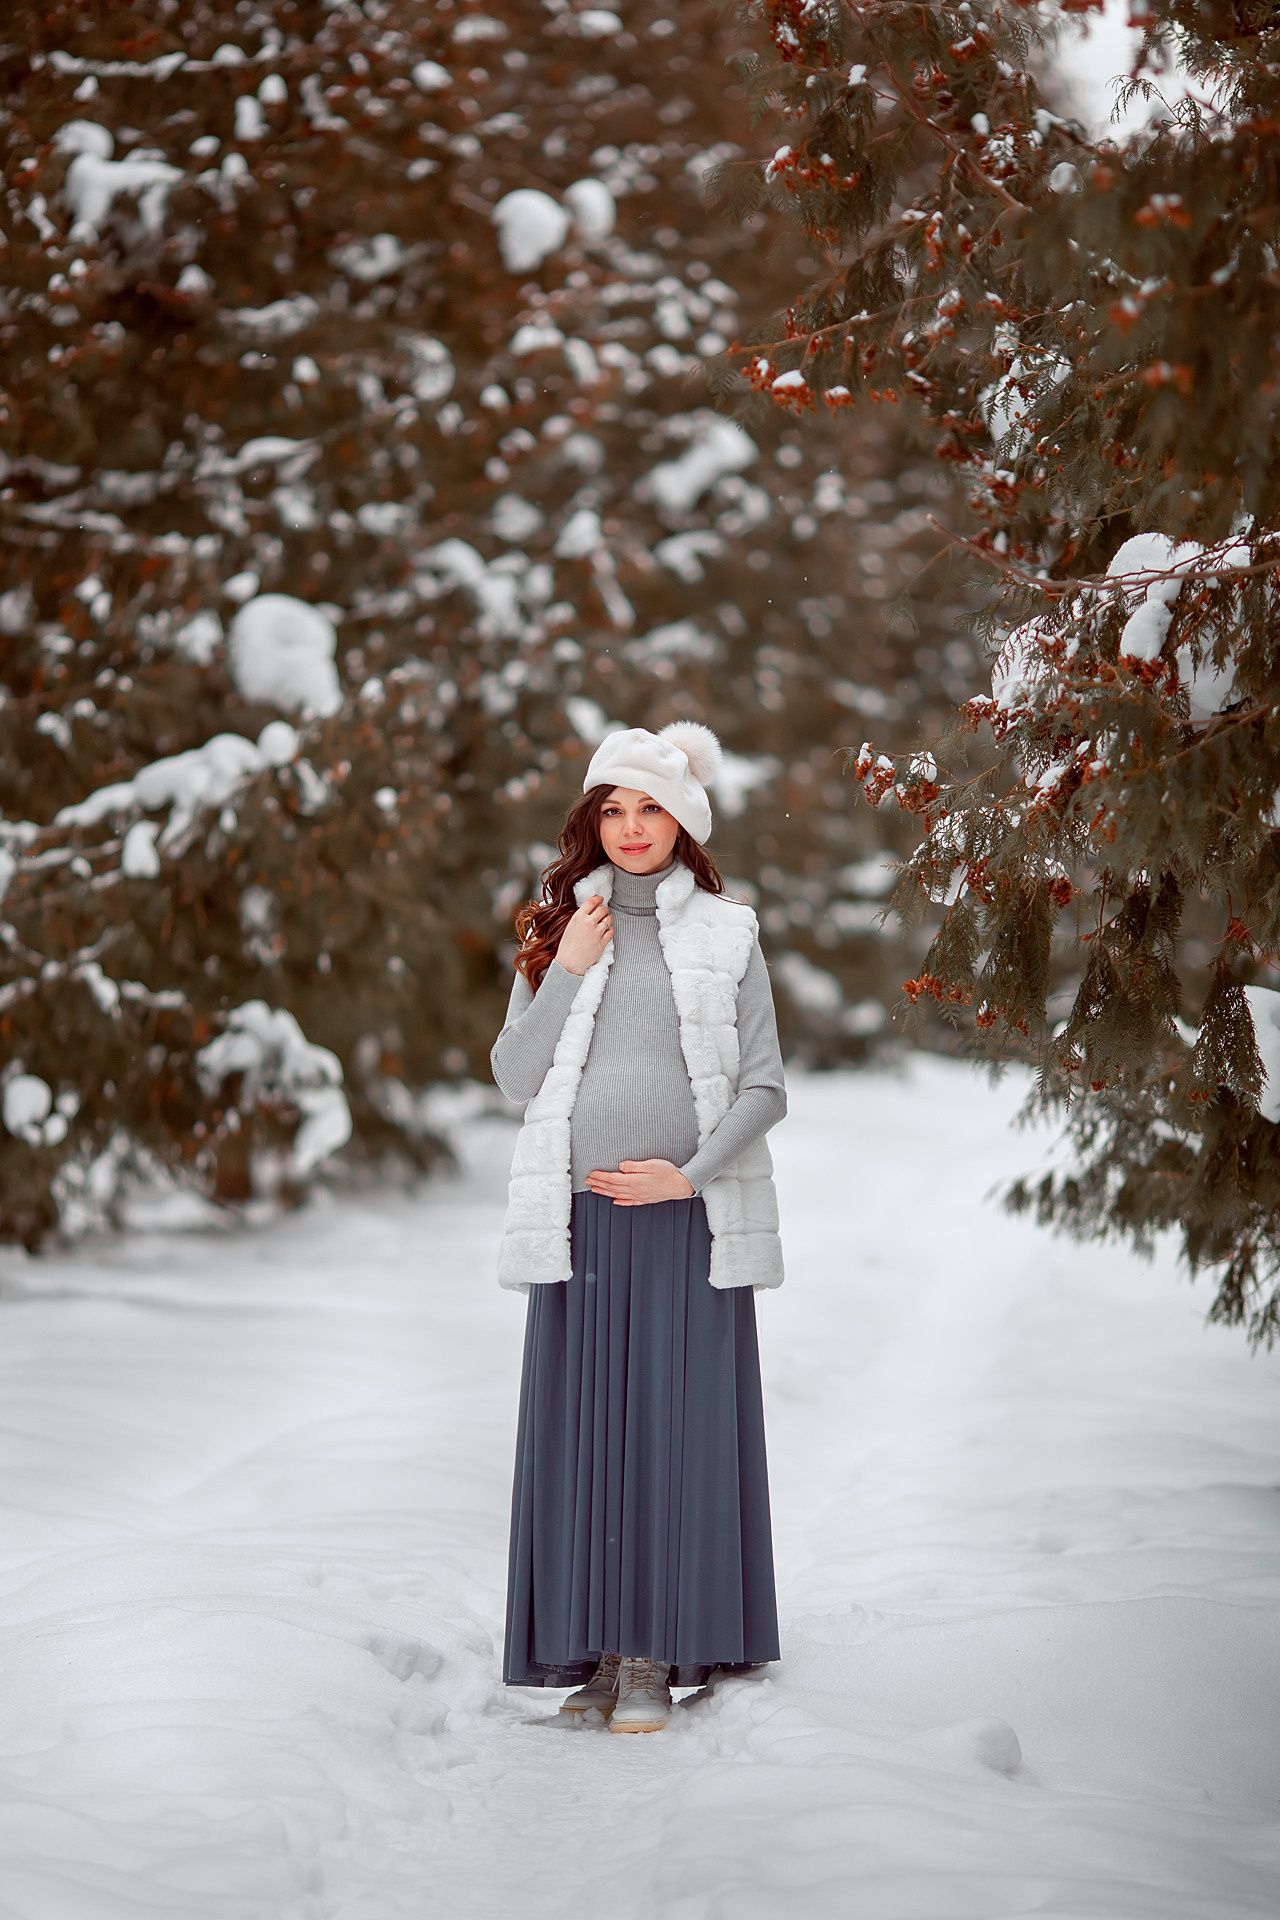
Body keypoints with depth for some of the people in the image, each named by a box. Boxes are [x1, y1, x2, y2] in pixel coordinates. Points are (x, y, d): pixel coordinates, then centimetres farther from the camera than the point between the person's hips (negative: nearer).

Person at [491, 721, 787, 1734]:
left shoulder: (726, 935, 5)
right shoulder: (558, 933, 11)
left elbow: (765, 1090, 2)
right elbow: (514, 1077, 6)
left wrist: (691, 1174, -11)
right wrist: (566, 974, -5)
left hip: (688, 1216, -2)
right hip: (579, 1215, 2)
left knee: (679, 1423, -3)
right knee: (582, 1424, 0)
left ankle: (657, 1655, 0)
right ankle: (596, 1642, 7)